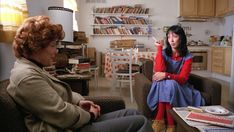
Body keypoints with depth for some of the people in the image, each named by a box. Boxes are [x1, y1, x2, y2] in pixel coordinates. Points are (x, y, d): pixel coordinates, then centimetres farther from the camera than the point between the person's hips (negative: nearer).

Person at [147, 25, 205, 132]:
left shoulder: (187, 57, -5)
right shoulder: (164, 53, -2)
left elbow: (183, 79, -14)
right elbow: (159, 71, -20)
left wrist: (166, 75, -31)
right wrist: (159, 49, -19)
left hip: (179, 87, -1)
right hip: (161, 87, 1)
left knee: (170, 85, -34)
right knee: (162, 82, -33)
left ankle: (160, 120, -26)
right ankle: (168, 123, -30)